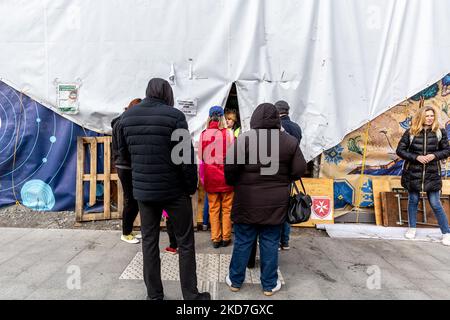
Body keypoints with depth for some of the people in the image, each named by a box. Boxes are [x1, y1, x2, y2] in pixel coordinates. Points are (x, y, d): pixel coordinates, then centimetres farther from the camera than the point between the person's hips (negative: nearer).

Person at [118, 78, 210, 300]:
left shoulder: (127, 116, 3)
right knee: (185, 242, 8)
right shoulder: (174, 115, -13)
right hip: (174, 189, -4)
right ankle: (190, 294, 18)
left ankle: (154, 294, 25)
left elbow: (125, 152, 11)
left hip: (143, 190, 5)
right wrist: (192, 186, -4)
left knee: (149, 241, 15)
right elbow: (186, 156, -15)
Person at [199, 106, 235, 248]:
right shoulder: (228, 133, -10)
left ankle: (215, 239, 18)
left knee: (213, 208, 12)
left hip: (210, 176, 2)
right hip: (226, 176, -2)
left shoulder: (203, 134, -4)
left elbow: (200, 156, 2)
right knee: (227, 208, 11)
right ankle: (226, 238, 19)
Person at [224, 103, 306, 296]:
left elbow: (230, 167, -14)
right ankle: (269, 285, 24)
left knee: (243, 241, 11)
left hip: (247, 200, -1)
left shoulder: (245, 138, -10)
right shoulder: (289, 141, -1)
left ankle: (235, 280, 26)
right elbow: (299, 170, 2)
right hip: (276, 202, 2)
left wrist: (233, 183, 5)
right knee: (270, 243, 12)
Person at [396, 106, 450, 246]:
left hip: (432, 174, 0)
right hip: (413, 173, 0)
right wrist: (416, 157, -15)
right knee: (413, 201, 12)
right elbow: (400, 150, -3)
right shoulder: (411, 133, -4)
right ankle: (412, 228, 30)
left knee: (435, 204, 2)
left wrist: (434, 155, -13)